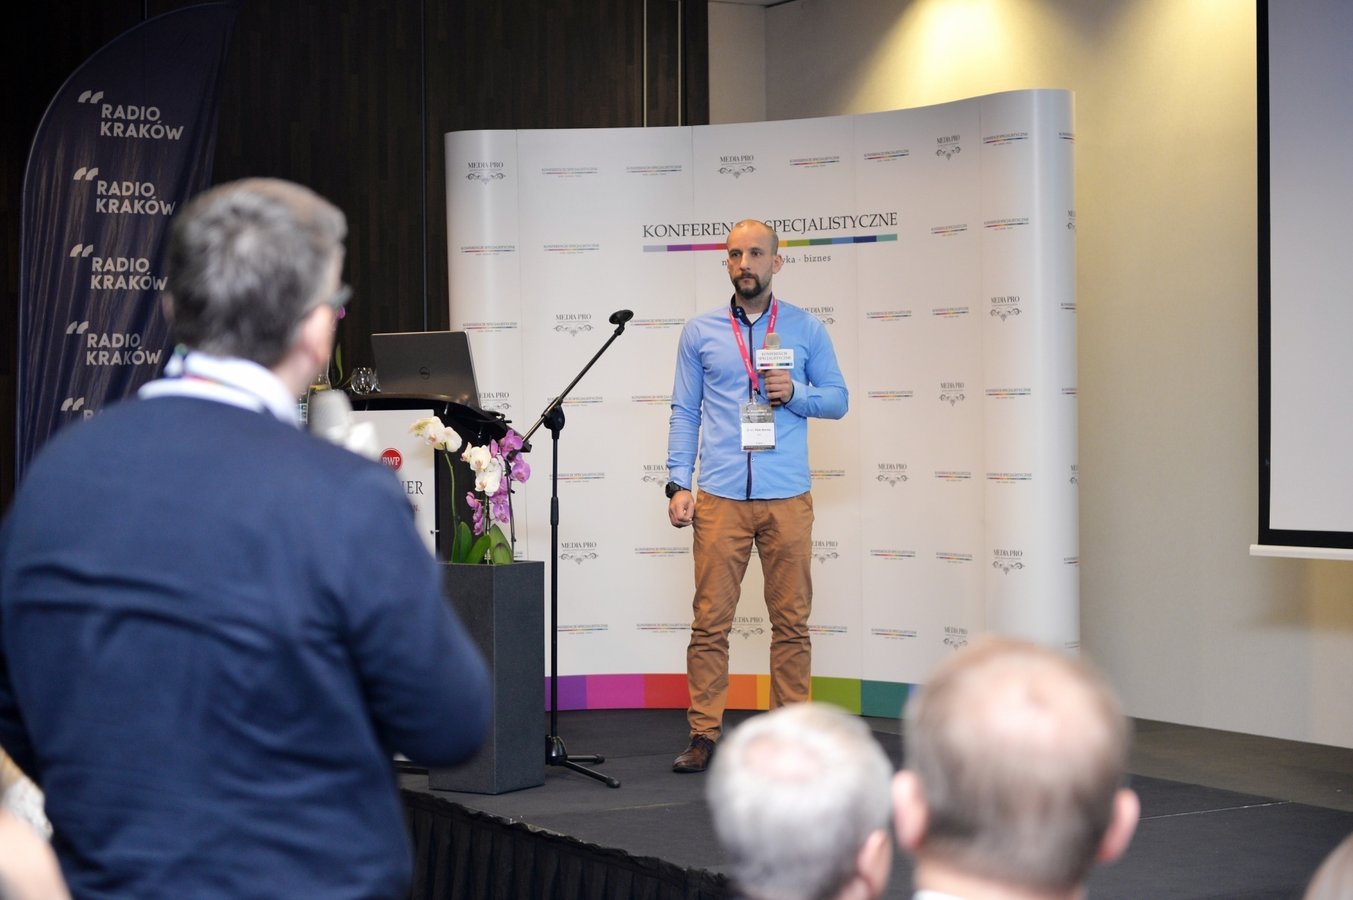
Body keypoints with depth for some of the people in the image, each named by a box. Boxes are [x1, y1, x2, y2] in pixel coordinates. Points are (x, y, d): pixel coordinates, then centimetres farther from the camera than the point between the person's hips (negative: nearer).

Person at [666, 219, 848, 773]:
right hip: (720, 498, 0)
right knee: (710, 620, -2)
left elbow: (837, 399, 11)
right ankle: (703, 734, 4)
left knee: (791, 620, 2)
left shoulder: (806, 330, 9)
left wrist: (794, 393, -9)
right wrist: (678, 484, -1)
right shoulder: (699, 332, 9)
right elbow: (684, 412, 9)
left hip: (787, 498, 0)